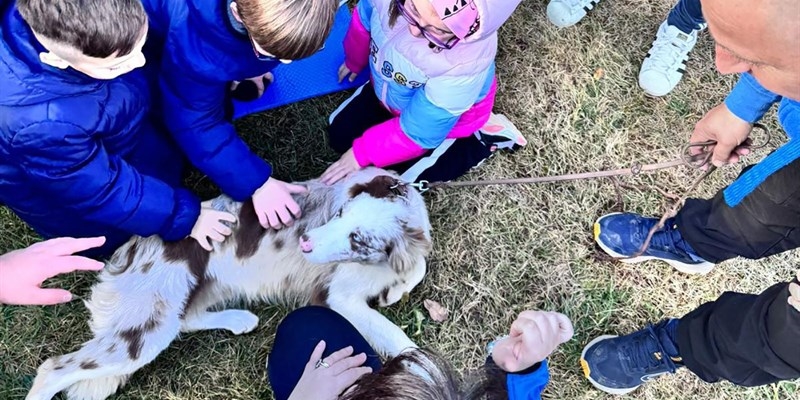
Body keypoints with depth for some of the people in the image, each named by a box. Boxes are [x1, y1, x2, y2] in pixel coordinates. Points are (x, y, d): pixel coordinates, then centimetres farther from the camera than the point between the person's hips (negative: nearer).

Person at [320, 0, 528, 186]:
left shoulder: (465, 65, -47)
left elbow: (416, 133, -30)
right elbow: (364, 19, -6)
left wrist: (361, 154, -20)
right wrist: (354, 62, 14)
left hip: (436, 119, -5)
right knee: (339, 135, 13)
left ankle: (483, 140, 13)